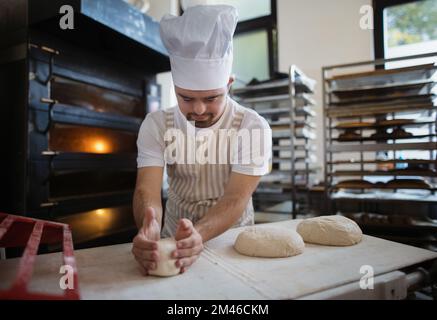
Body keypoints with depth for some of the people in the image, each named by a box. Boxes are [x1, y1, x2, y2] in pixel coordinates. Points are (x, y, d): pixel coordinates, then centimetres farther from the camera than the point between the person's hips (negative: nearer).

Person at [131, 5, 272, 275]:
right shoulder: (156, 124, -9)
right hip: (174, 238, 1)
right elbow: (147, 189, -18)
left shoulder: (254, 127, -15)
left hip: (232, 238, 0)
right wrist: (148, 231, -39)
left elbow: (237, 197, -21)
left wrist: (199, 234, -40)